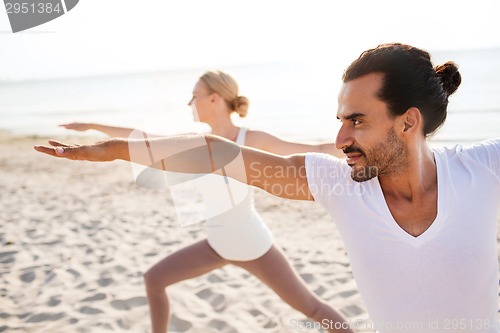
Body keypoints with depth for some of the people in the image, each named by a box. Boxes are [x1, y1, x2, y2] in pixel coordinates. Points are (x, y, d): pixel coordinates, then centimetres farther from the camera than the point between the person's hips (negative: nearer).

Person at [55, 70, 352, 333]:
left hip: (255, 246, -5)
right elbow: (142, 139, 2)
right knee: (154, 279, 9)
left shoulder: (252, 140, -21)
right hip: (218, 245, 5)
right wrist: (91, 126, 9)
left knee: (311, 307, 2)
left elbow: (316, 151, -17)